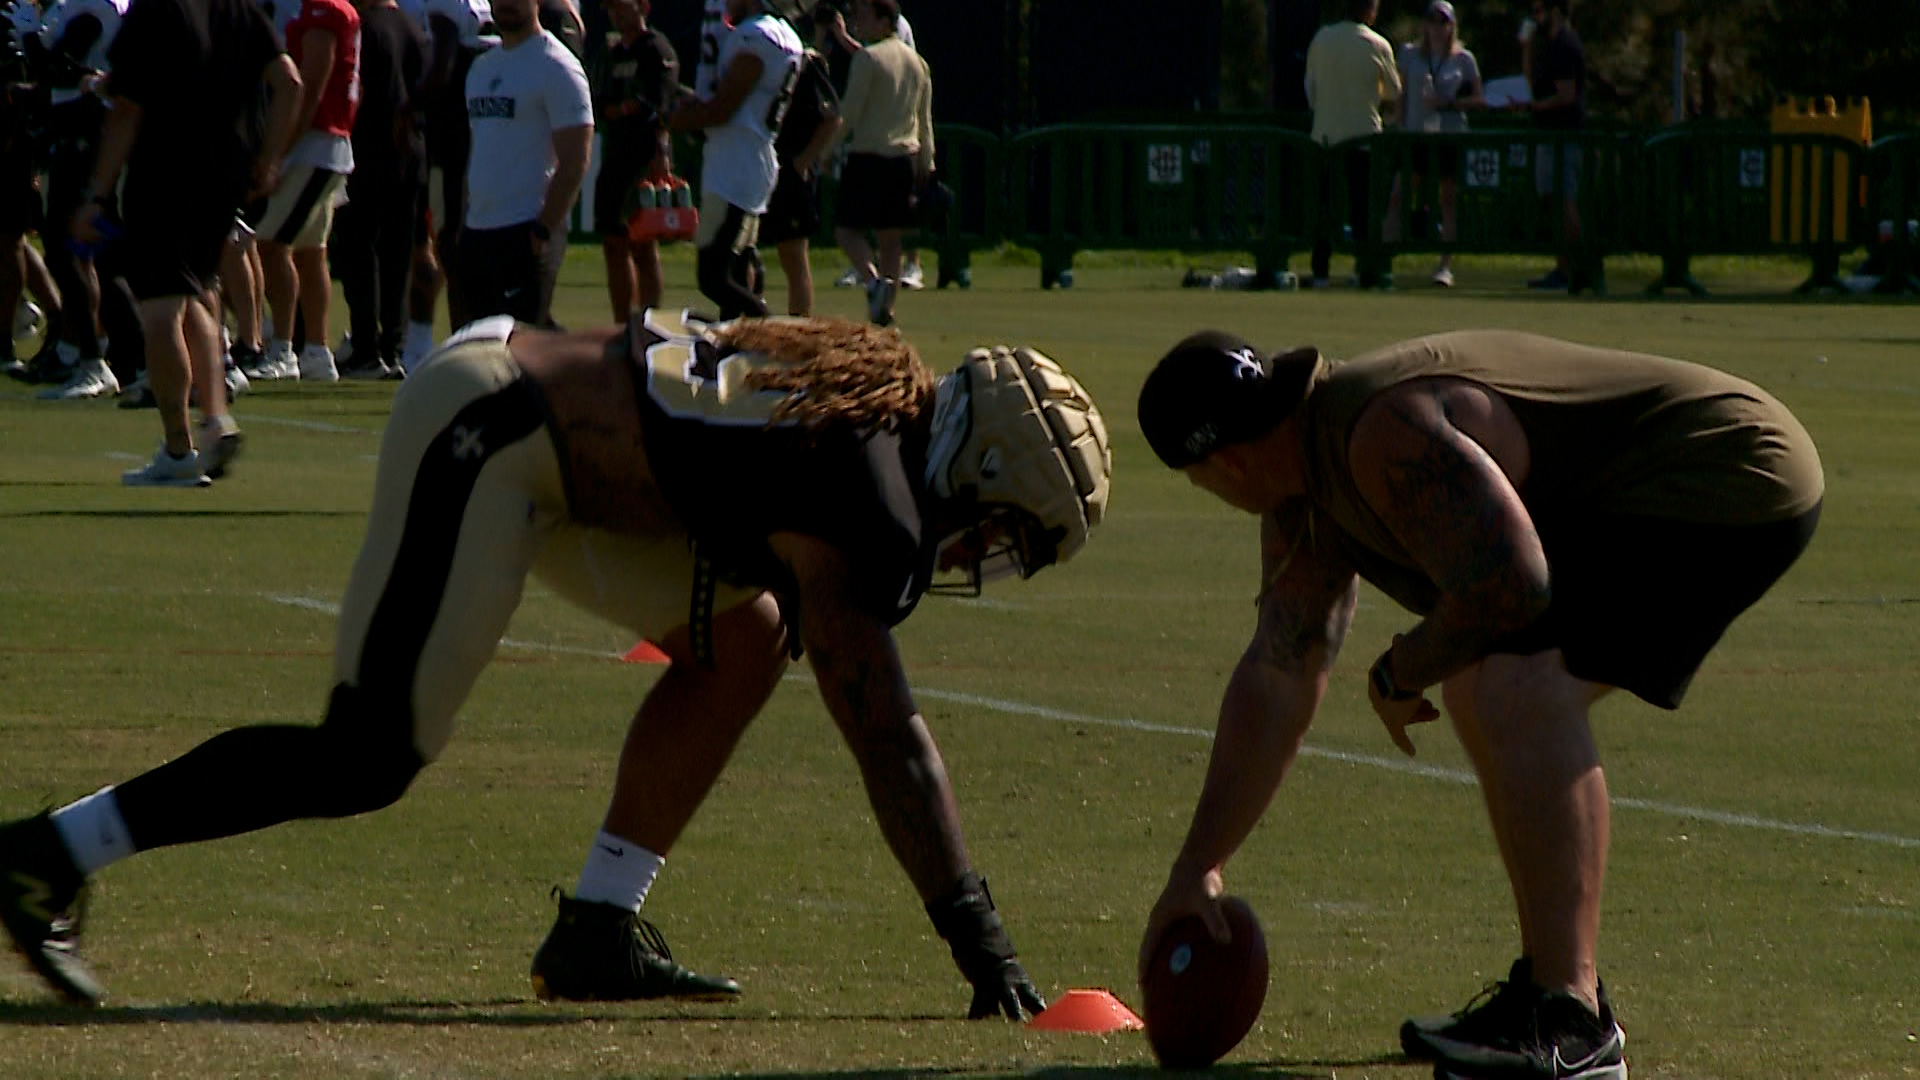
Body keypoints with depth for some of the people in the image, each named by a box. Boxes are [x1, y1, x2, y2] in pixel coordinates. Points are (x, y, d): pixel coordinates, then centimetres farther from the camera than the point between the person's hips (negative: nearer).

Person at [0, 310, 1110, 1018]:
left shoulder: (886, 400, 8)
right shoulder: (867, 498, -19)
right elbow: (887, 735, -21)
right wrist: (978, 937, -18)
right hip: (484, 432, -10)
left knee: (746, 637, 7)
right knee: (366, 763, -9)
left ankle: (599, 930, 9)